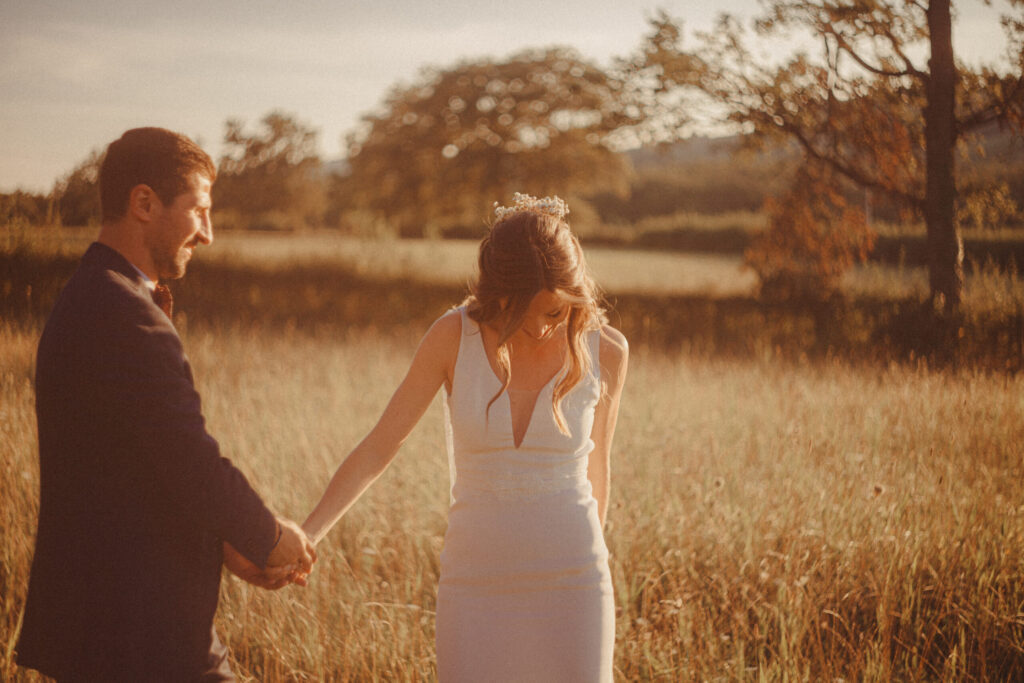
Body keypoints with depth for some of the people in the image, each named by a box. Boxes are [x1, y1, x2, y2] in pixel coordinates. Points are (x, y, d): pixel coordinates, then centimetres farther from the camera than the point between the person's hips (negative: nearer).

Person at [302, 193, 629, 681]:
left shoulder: (604, 352, -4)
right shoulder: (454, 336, -7)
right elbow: (377, 448, -6)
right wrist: (300, 539, -16)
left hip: (571, 589, 0)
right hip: (476, 591, 0)